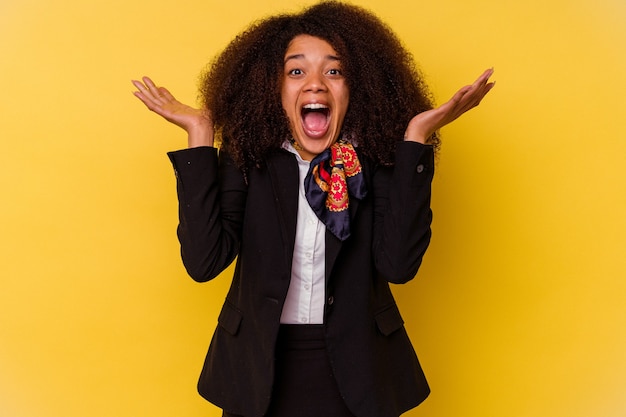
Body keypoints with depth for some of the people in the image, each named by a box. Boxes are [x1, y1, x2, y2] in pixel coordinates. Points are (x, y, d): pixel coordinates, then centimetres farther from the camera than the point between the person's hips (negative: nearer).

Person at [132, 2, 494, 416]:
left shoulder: (376, 159, -9)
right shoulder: (245, 157, -7)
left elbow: (398, 264, -22)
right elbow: (203, 261, -19)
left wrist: (415, 136, -22)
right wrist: (200, 133, -17)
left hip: (354, 370, 0)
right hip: (259, 366, 1)